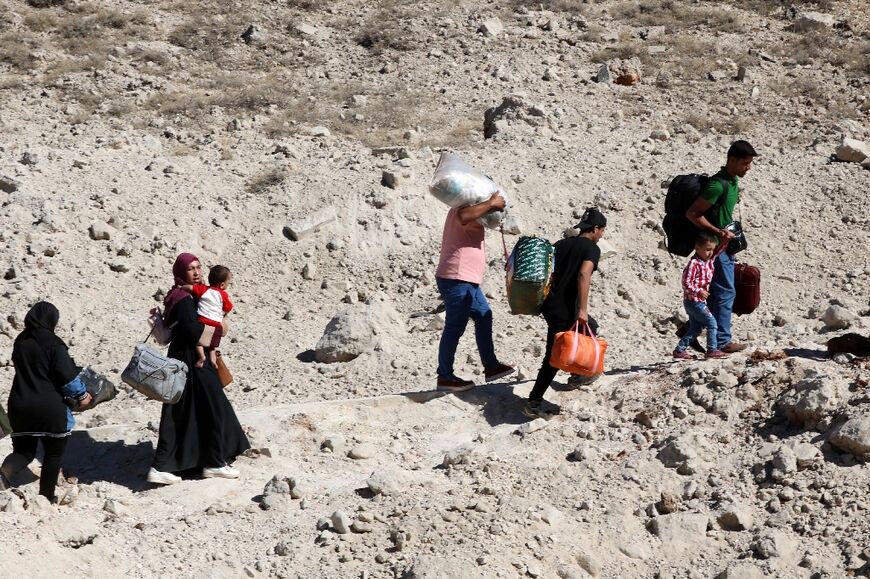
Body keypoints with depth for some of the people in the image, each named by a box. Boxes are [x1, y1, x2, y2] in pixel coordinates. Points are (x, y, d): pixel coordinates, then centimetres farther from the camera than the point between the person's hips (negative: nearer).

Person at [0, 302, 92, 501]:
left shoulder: (21, 341, 6)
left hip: (19, 407, 5)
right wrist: (81, 395, 1)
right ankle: (47, 498, 17)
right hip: (49, 408, -5)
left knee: (23, 451, 14)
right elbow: (67, 376, -17)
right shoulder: (53, 343, -15)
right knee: (53, 454, 13)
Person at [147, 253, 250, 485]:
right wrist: (218, 330, -14)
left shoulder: (188, 295, 13)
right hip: (192, 361, -10)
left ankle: (161, 467, 10)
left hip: (184, 358, 10)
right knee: (212, 409, 2)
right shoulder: (184, 299, -17)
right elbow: (193, 331, -27)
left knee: (179, 415, 10)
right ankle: (214, 463, 11)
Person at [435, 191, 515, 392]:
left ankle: (490, 366, 25)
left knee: (484, 316, 17)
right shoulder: (463, 208, -15)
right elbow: (465, 218, -39)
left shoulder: (471, 208, 19)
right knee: (454, 328, -5)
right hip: (457, 279, -11)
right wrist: (491, 204, -29)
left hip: (466, 281, 11)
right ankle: (445, 377, 1)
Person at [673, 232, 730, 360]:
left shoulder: (709, 260, 7)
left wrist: (726, 239, -4)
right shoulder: (693, 264, -18)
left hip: (700, 301, 10)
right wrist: (699, 292, -34)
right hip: (693, 301, -10)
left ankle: (679, 350, 17)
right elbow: (686, 283, -22)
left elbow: (719, 249, 15)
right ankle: (712, 350, -9)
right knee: (711, 322, -11)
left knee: (695, 328, 13)